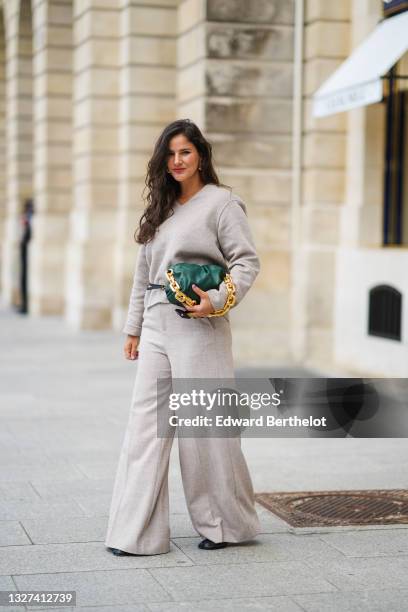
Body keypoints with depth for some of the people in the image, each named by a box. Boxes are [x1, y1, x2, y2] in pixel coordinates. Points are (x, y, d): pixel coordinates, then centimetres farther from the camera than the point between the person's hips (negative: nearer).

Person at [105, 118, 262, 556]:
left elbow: (247, 260, -7)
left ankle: (225, 524, 17)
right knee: (146, 423, 1)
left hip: (198, 326, -6)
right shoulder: (160, 208, 17)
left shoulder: (221, 202, -1)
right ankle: (137, 531, 4)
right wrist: (133, 328, 19)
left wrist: (218, 300, -21)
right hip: (156, 326, 6)